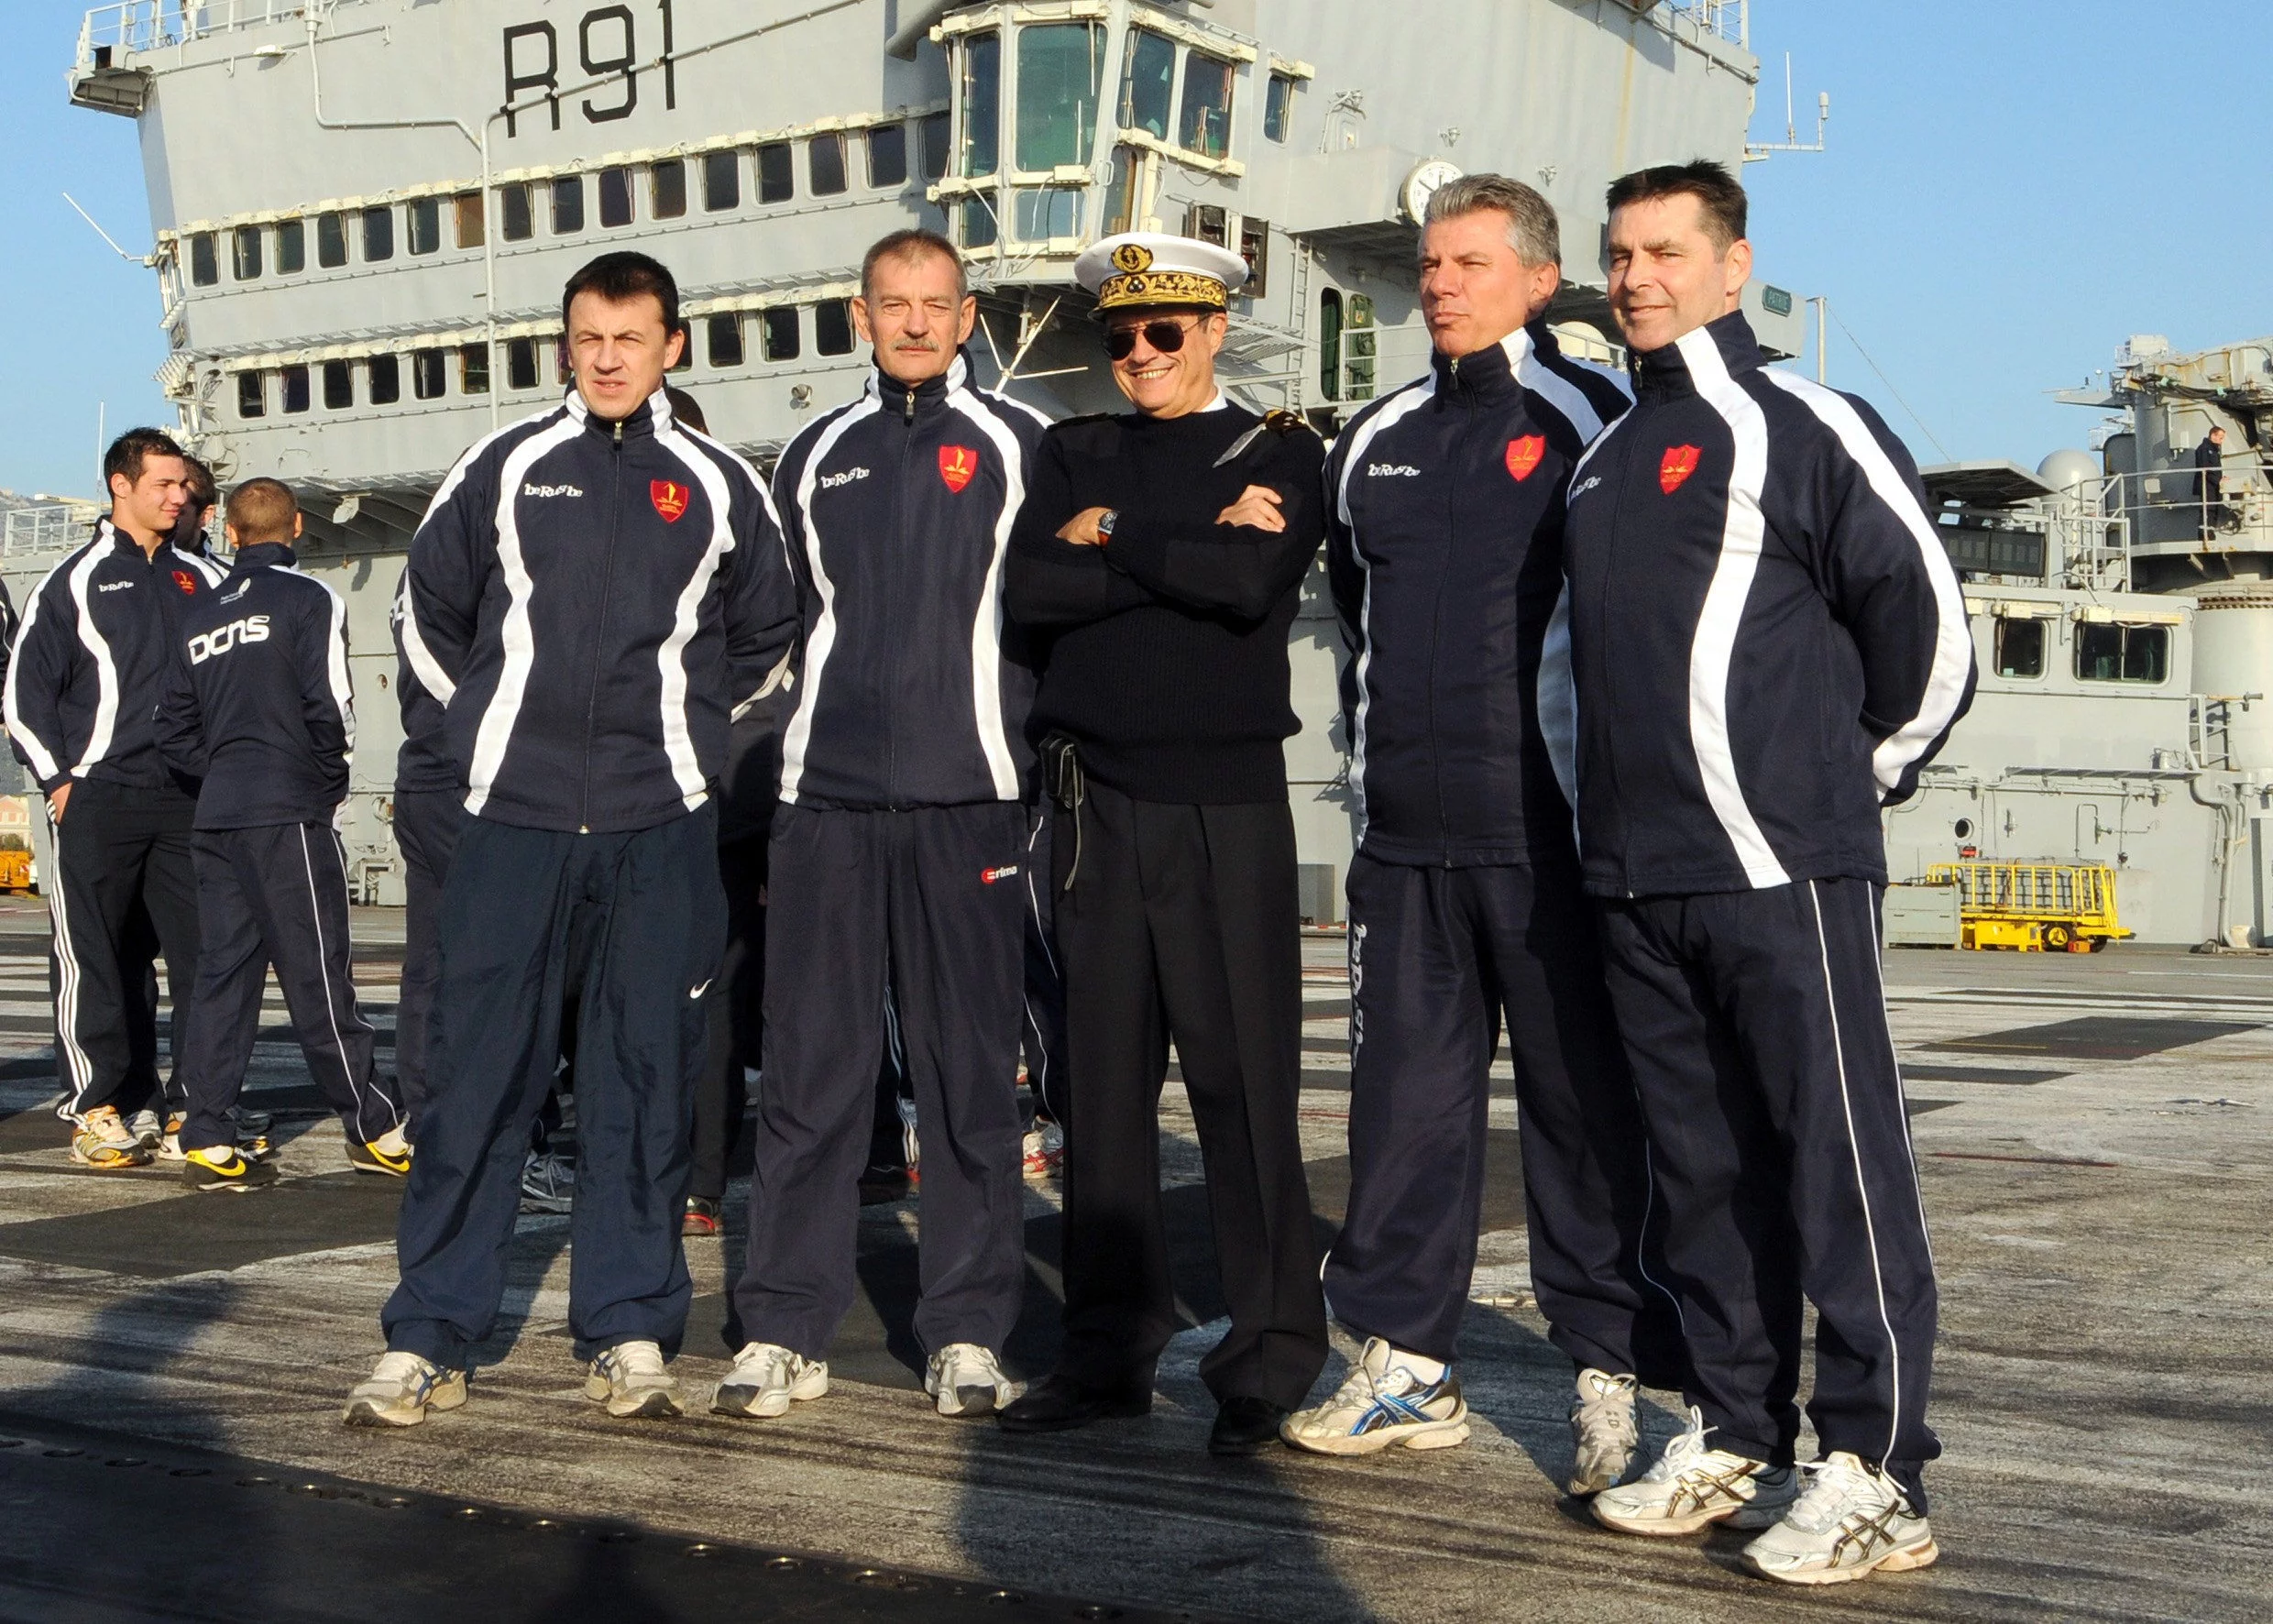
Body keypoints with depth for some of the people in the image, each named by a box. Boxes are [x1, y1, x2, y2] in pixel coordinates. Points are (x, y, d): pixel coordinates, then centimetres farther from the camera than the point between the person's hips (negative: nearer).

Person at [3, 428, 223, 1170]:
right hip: (98, 801, -3)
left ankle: (194, 1104, 10)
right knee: (96, 960, -3)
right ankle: (101, 1108, 2)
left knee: (203, 955, 2)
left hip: (191, 801, 3)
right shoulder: (76, 579, 4)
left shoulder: (205, 581, 14)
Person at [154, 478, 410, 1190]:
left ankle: (208, 1140, 5)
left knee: (221, 972, 7)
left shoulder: (200, 616, 15)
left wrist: (221, 775, 14)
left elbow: (175, 730, 12)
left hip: (216, 816, 6)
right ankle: (375, 1129, 6)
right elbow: (329, 705, -12)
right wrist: (330, 777, 3)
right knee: (317, 974, -2)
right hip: (289, 814, -6)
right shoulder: (308, 599, -5)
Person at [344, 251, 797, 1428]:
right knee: (476, 1074, -2)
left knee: (646, 1078, 3)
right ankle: (428, 1338, 4)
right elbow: (432, 615, 18)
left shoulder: (719, 487, 9)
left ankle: (631, 1331, 11)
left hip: (661, 825, 1)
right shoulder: (503, 469, 8)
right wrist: (492, 723, 12)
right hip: (514, 815, 0)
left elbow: (764, 632, 22)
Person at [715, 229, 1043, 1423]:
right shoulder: (813, 458, 15)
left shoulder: (1019, 447, 6)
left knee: (970, 1076, 2)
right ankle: (784, 1328, 8)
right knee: (809, 1072, 2)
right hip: (826, 799, 2)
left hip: (969, 801, -2)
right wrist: (798, 749, 14)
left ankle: (968, 1330, 10)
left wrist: (1029, 762, 1)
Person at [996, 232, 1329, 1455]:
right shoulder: (1075, 453, 15)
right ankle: (1108, 1351, 15)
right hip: (1094, 798, 4)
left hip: (1224, 801, -4)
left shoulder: (1279, 452, 5)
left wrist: (1116, 536, -6)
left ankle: (1269, 1362, 6)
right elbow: (1031, 589, -3)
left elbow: (1254, 584, -15)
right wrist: (1190, 551, -8)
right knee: (1103, 1080, 7)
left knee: (1244, 1083, -3)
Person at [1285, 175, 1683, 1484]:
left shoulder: (1590, 420, -3)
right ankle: (1407, 1363, 18)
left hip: (1551, 833, -6)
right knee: (1406, 1096, 9)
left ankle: (1613, 1373, 9)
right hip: (1405, 835, 6)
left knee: (1586, 1102, 0)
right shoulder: (1377, 441, 16)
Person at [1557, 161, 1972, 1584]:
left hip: (1783, 868, -7)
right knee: (1704, 1168, 12)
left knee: (1839, 1158, -5)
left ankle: (1874, 1471, 0)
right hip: (1636, 878, 7)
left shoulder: (1806, 428, -4)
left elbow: (1931, 621, -3)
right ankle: (1735, 1436, 21)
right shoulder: (1603, 458, 19)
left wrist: (1859, 770, 6)